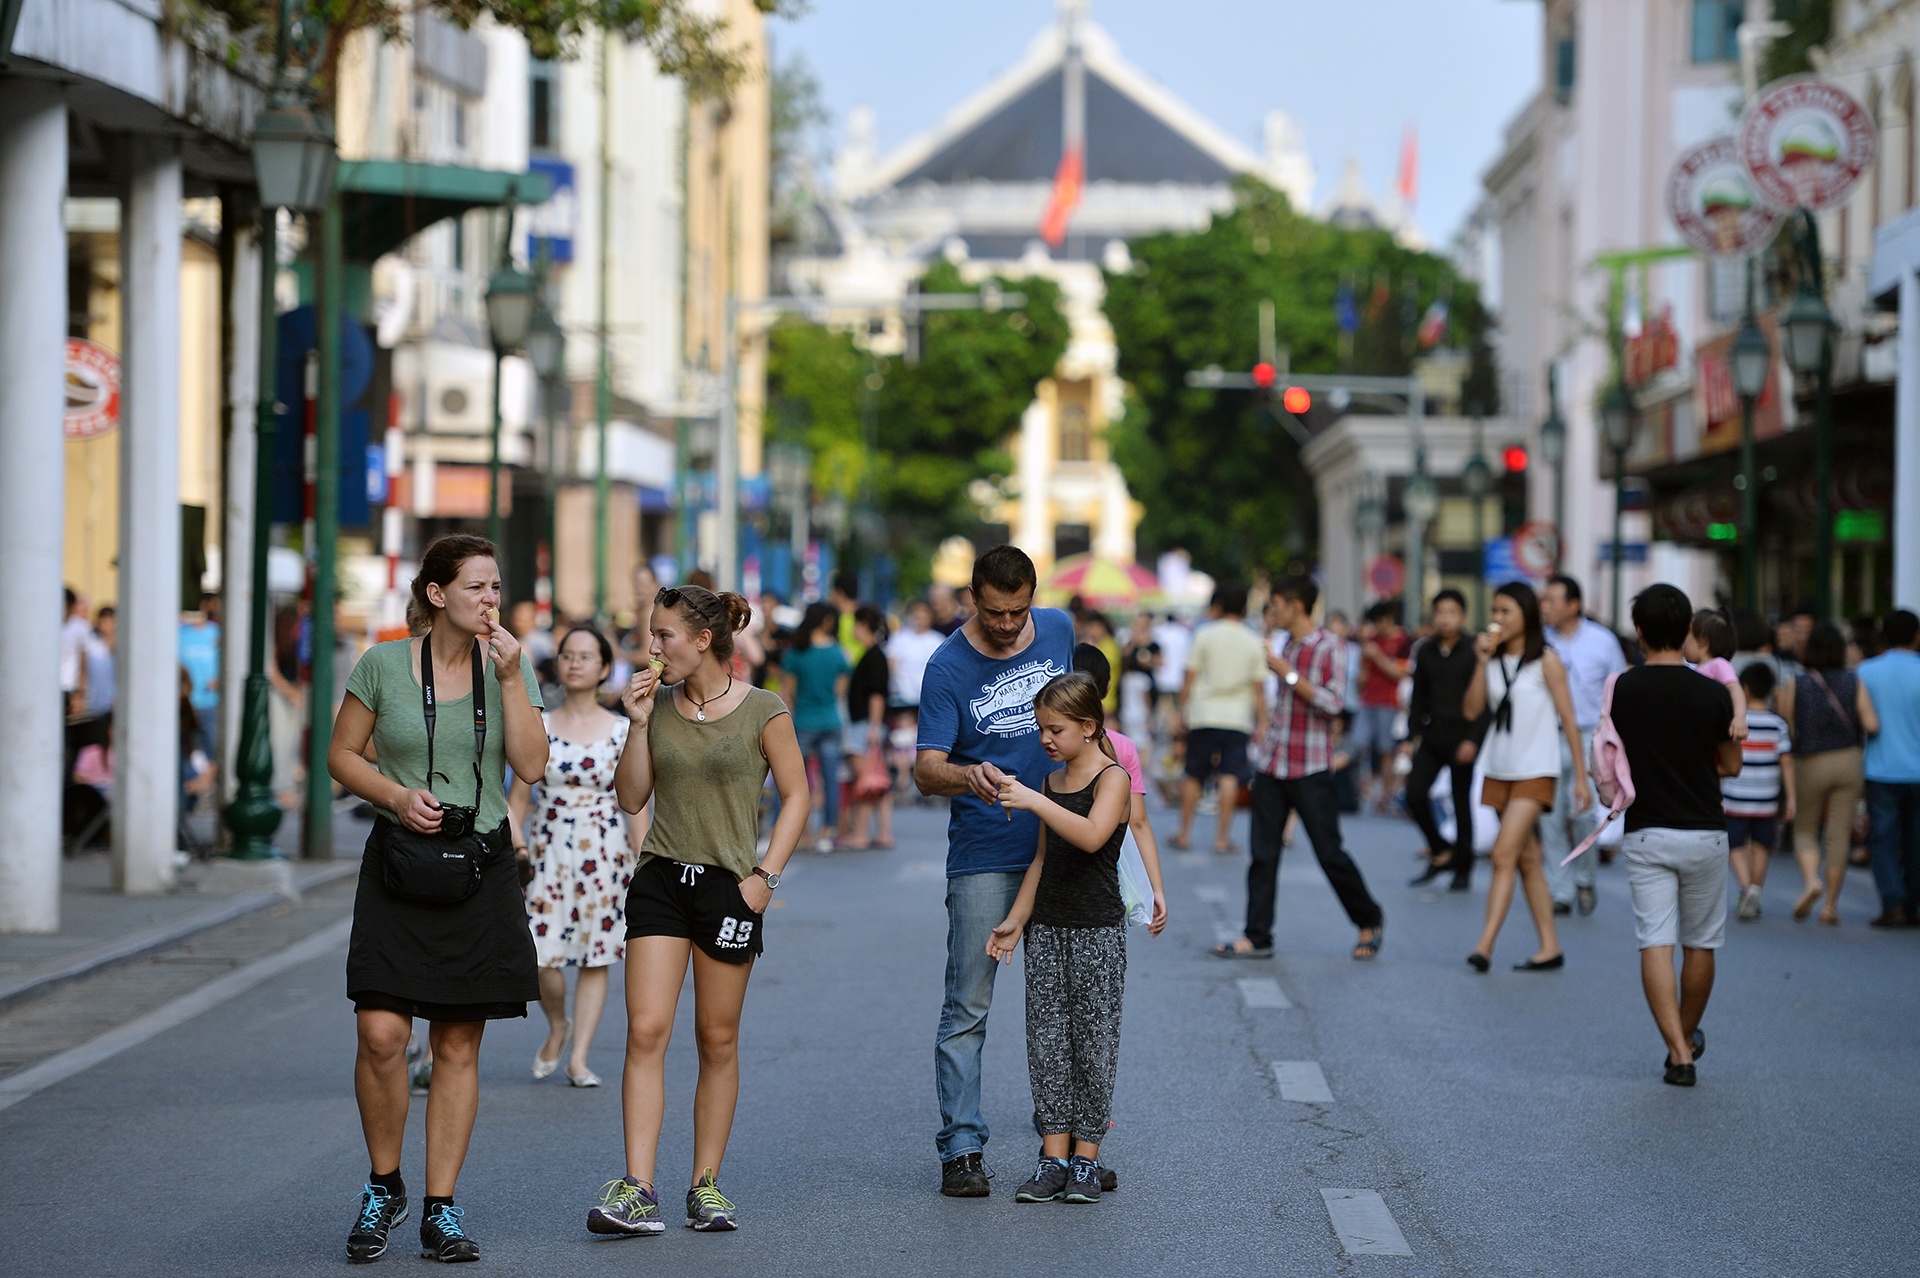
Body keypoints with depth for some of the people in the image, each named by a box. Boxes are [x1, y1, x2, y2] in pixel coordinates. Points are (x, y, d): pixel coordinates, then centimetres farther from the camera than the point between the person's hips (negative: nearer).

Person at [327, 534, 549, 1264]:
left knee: (458, 1045, 4)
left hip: (480, 866, 2)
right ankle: (383, 1188, 10)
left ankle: (441, 1211, 11)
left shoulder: (508, 665, 4)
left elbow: (530, 766, -5)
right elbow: (342, 754, 5)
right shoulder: (384, 665, -2)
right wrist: (396, 796, -11)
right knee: (382, 1034, -12)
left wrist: (511, 679, -12)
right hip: (399, 862, -2)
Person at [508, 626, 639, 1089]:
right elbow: (518, 797, 6)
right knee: (540, 955, -8)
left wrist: (644, 866, -3)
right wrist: (512, 840, -11)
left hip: (604, 854, 0)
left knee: (594, 957, 2)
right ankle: (557, 1027, 21)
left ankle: (579, 1058, 9)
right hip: (547, 853, 0)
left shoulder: (623, 732, 1)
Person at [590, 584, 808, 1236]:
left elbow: (796, 795, 0)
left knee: (718, 1040, 6)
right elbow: (631, 798, 8)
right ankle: (637, 1191, -13)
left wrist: (766, 875, -8)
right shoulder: (658, 706, 6)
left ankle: (706, 1186, 15)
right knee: (645, 1032, -8)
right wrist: (638, 723, -4)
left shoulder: (763, 711, -4)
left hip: (728, 885, -3)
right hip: (660, 881, 3)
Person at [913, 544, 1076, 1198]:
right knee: (967, 1008, -5)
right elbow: (925, 769, -20)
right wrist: (969, 776, -40)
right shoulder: (948, 667, -12)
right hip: (982, 859, -4)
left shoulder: (1058, 630, 2)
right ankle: (961, 1149, -1)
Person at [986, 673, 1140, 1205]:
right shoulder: (1052, 781, 11)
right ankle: (1053, 1159, 6)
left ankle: (1086, 1160, 6)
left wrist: (1034, 801, -31)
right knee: (1047, 1042, 3)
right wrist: (1015, 921, 14)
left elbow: (1091, 836, -28)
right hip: (1047, 928, 6)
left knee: (1092, 1042, -1)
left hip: (1098, 931, -6)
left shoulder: (1112, 778, -9)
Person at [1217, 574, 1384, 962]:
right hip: (1271, 766, 7)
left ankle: (1370, 922, 16)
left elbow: (1332, 703, -18)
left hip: (1310, 770, -7)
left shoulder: (1330, 648, -8)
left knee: (1329, 853, -2)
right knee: (1262, 853, 2)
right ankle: (1257, 937, 4)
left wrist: (1290, 675, -18)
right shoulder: (1287, 647, 13)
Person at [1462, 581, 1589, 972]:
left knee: (1504, 855, -16)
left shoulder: (1546, 661, -7)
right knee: (1527, 861, 10)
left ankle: (1485, 946, -21)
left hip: (1535, 771, -6)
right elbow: (1472, 709, -3)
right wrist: (1481, 661, -11)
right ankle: (1550, 948, 16)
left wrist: (1581, 775, -7)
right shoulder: (1494, 659, 7)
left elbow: (1568, 719, -6)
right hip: (1500, 769, 6)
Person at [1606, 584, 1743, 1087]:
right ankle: (1687, 1037, 33)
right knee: (1699, 944, 17)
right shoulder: (1713, 695, -7)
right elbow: (1731, 765, 7)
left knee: (1656, 944, -3)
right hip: (1704, 833, 1)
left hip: (1645, 833, -1)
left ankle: (1678, 1052, -15)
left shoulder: (1621, 690, -5)